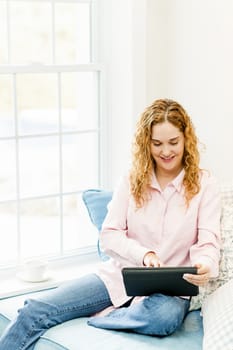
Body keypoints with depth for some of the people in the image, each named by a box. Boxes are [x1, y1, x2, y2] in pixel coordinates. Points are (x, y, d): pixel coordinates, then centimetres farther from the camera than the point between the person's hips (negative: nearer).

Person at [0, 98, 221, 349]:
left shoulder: (204, 184, 0)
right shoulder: (131, 180, 6)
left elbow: (208, 242, -7)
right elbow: (109, 235, 1)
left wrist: (205, 266, -32)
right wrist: (143, 254, -20)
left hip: (169, 289, -2)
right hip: (119, 275, 2)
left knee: (166, 316, -40)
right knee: (35, 311, -16)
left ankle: (96, 316, -17)